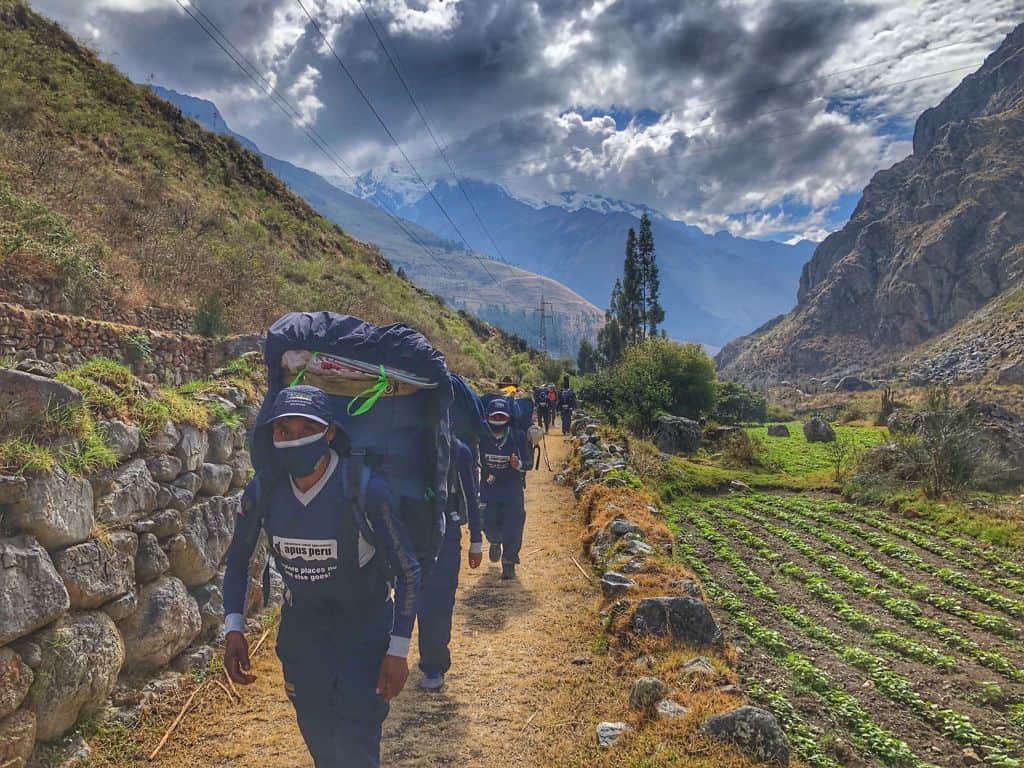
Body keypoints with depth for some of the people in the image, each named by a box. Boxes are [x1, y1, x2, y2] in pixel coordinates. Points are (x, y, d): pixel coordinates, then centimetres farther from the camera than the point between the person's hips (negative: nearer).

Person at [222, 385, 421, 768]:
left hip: (365, 629, -4)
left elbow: (407, 570, -18)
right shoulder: (263, 490, -15)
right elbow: (238, 559, 3)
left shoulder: (364, 489, -27)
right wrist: (233, 628, -7)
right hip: (301, 629, 4)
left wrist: (398, 650, -19)